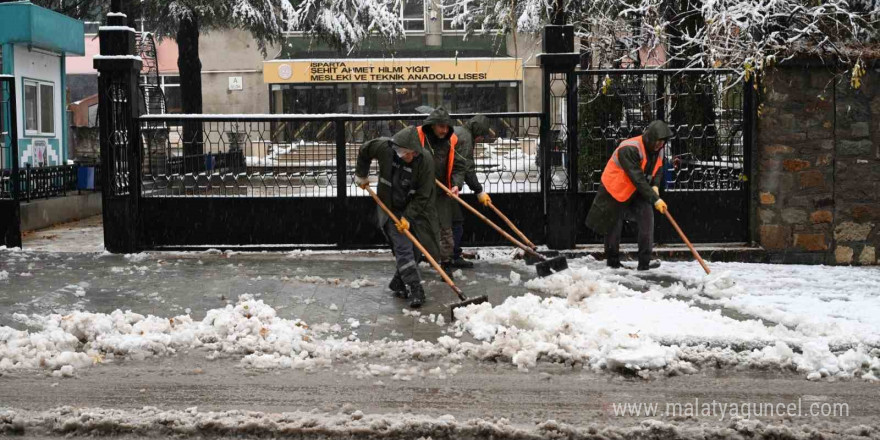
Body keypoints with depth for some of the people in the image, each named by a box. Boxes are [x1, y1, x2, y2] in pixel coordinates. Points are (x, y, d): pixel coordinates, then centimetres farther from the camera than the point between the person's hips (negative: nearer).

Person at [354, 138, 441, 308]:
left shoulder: (425, 161, -23)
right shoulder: (384, 147, -20)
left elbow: (422, 196, -19)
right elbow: (363, 151, 5)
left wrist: (408, 217, -22)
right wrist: (361, 176, 10)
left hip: (414, 210, 0)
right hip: (391, 209, 0)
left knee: (412, 248, 6)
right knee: (403, 249, -9)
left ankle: (398, 284, 26)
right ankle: (415, 290, -9)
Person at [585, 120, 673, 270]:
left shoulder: (658, 150, -5)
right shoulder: (629, 149, -31)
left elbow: (658, 169, 13)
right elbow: (637, 178, -35)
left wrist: (655, 186, -9)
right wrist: (655, 199, -35)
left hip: (637, 192, 6)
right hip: (616, 190, -6)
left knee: (647, 218, -11)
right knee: (614, 226, 4)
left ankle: (644, 263, -7)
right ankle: (613, 262, 24)